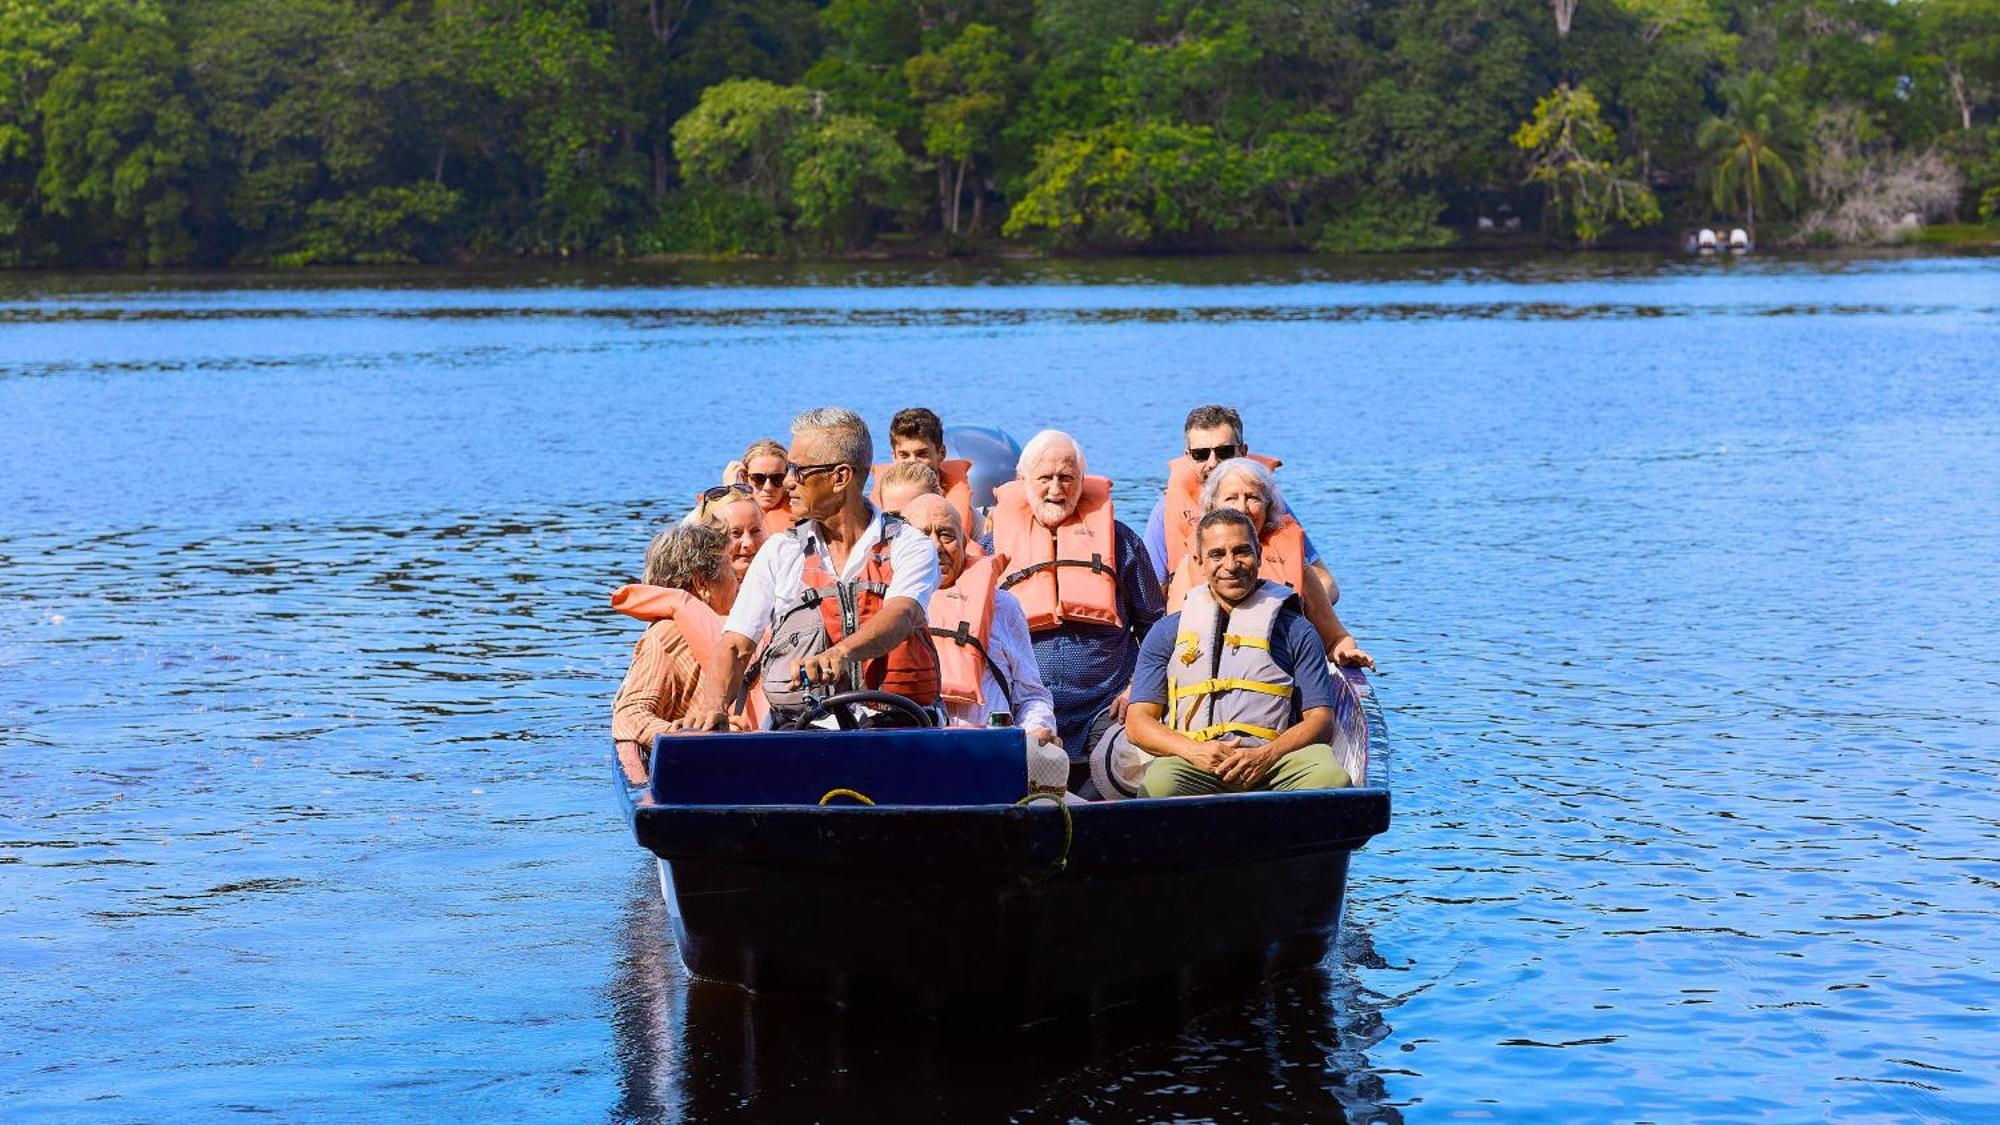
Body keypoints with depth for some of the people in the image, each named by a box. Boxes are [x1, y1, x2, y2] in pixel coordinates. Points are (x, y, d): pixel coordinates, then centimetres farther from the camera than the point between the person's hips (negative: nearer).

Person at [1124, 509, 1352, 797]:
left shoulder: (1294, 630, 19)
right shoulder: (1169, 632, 21)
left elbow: (1320, 720, 10)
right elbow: (1138, 721, 13)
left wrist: (1267, 755, -11)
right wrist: (1193, 751, -9)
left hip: (1272, 765, 0)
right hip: (1196, 765, 0)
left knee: (1331, 777, -34)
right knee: (1159, 781, -38)